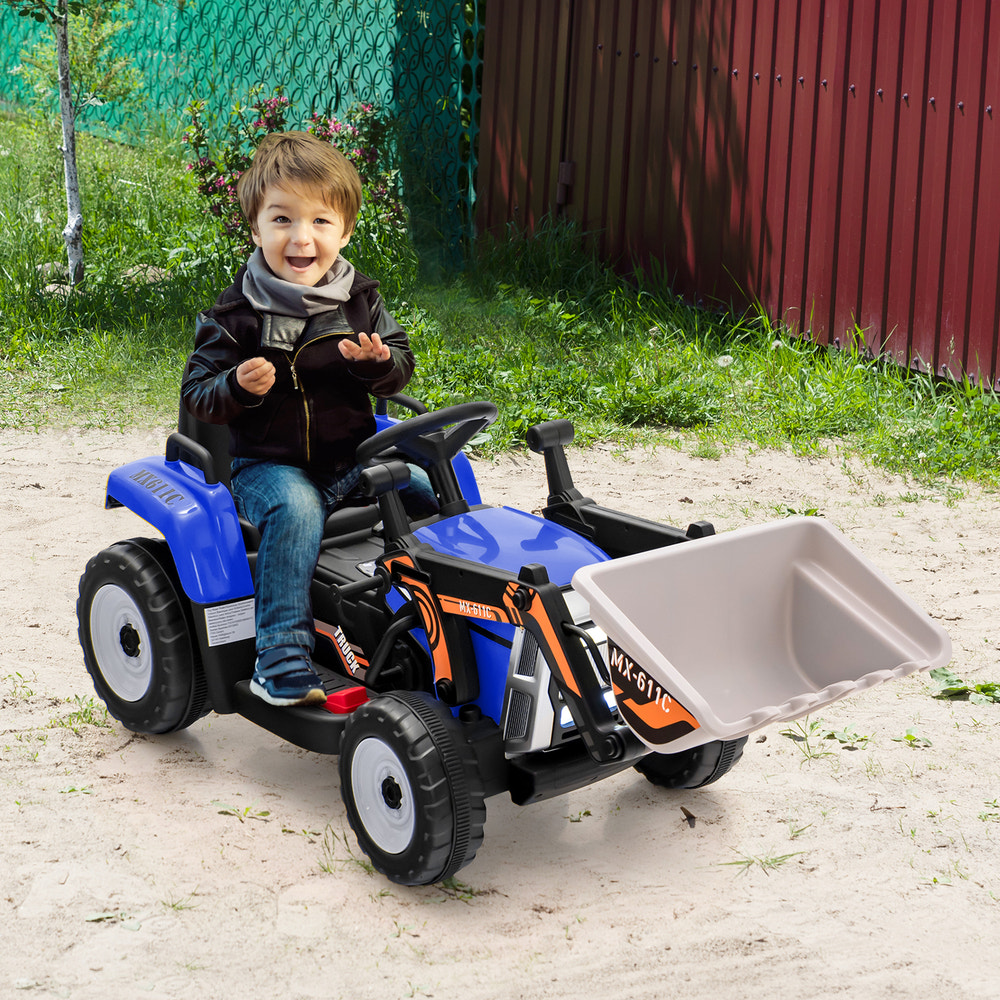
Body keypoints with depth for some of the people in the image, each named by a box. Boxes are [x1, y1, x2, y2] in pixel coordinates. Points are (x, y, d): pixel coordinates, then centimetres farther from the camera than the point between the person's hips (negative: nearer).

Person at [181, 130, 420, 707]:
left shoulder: (362, 301, 6)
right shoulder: (238, 315, -5)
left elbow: (401, 371, 12)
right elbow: (197, 394, -2)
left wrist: (379, 361, -12)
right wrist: (238, 386, -24)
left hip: (351, 459, 4)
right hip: (267, 465, -4)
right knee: (296, 508, -34)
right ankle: (282, 662, -34)